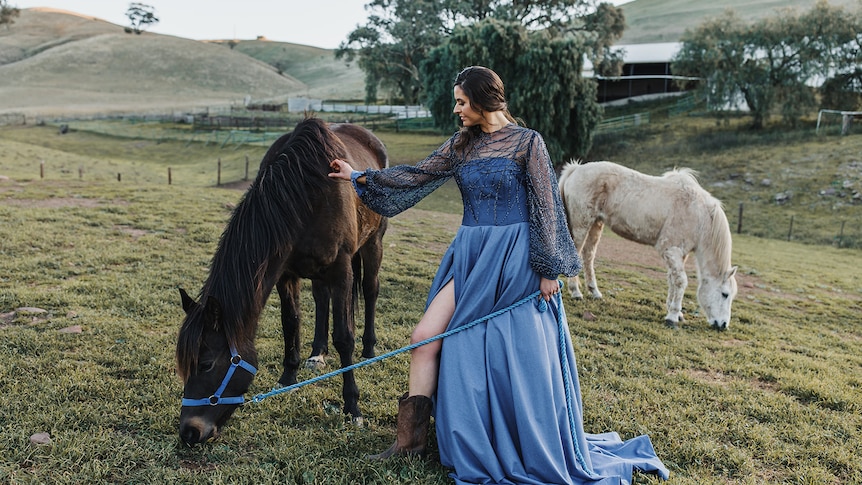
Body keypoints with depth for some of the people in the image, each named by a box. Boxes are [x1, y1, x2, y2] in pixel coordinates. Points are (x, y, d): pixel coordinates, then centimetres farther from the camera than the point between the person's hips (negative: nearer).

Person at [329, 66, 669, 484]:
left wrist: (549, 268, -9)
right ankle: (411, 438, 11)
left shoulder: (527, 142, -6)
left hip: (514, 260, -5)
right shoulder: (461, 144, 9)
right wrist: (360, 177, 9)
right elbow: (416, 176, 11)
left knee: (521, 360, 1)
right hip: (470, 256, 6)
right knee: (426, 336, -3)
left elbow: (546, 207, -7)